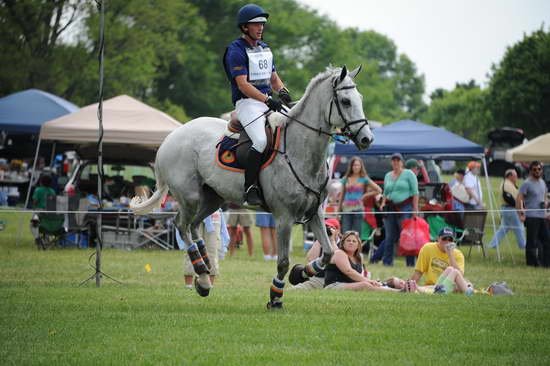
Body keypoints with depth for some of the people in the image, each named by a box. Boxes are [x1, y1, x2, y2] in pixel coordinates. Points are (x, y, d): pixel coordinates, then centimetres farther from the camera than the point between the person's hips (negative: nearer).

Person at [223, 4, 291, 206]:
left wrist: (282, 91, -2)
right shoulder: (236, 50, -7)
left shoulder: (265, 48, 20)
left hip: (268, 102, 8)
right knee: (261, 141, -29)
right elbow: (243, 85, -16)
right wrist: (268, 100, -26)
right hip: (247, 103, -8)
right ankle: (250, 188, -25)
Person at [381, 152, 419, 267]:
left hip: (405, 208, -5)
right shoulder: (388, 176, 18)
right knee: (389, 237, 3)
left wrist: (415, 209, -9)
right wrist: (383, 205, 10)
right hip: (390, 209, 5)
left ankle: (410, 262, -4)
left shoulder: (409, 174, 2)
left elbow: (415, 193, -2)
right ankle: (387, 261, 7)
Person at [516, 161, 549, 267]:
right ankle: (532, 262, 2)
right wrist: (521, 213, -23)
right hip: (531, 216, -8)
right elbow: (519, 199, -15)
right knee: (532, 241, -4)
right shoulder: (527, 183, -7)